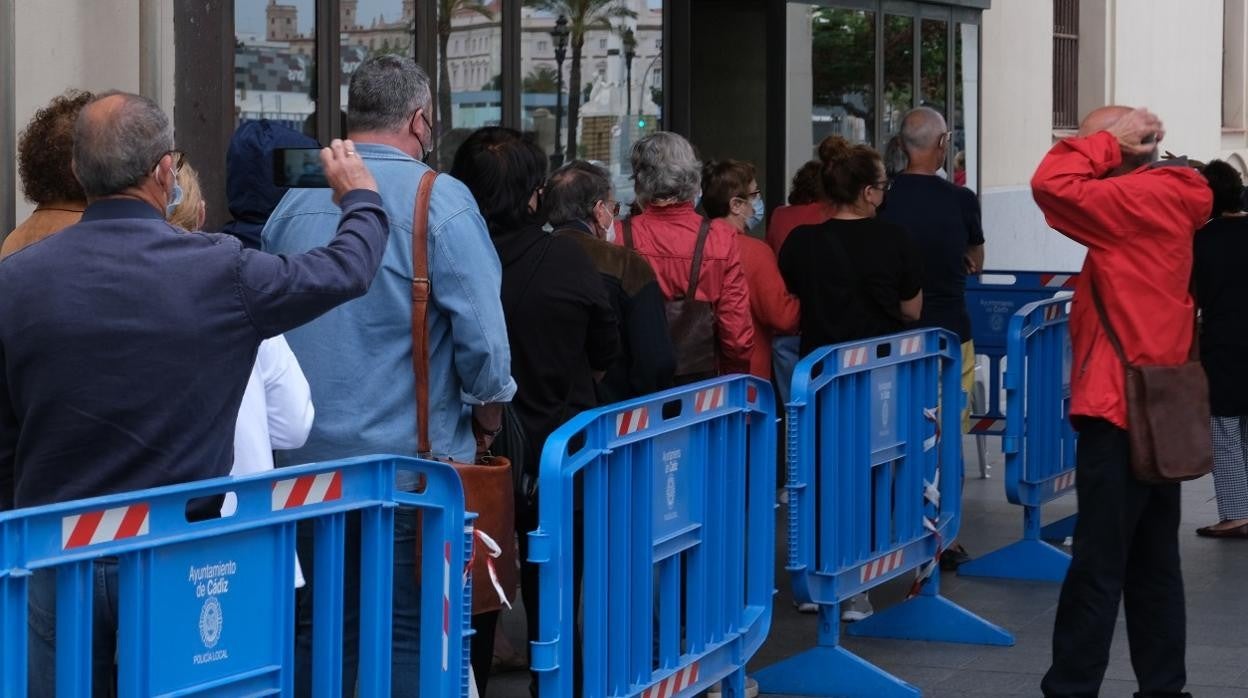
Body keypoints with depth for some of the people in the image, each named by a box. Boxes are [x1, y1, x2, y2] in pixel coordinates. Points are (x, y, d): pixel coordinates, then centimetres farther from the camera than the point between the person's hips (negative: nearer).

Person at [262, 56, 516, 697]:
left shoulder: (295, 201, 8)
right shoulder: (440, 201, -8)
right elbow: (482, 333, -13)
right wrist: (488, 414, 3)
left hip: (306, 462, 5)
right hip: (410, 463, -5)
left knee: (316, 633, 10)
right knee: (411, 641, 0)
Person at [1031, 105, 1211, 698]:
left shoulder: (1141, 200, -15)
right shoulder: (1161, 202, 14)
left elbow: (1054, 186, -22)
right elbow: (1082, 192, 21)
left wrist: (1108, 140, -10)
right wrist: (1111, 146, 10)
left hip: (1123, 409, -10)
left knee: (1098, 565, -5)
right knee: (1152, 565, 13)